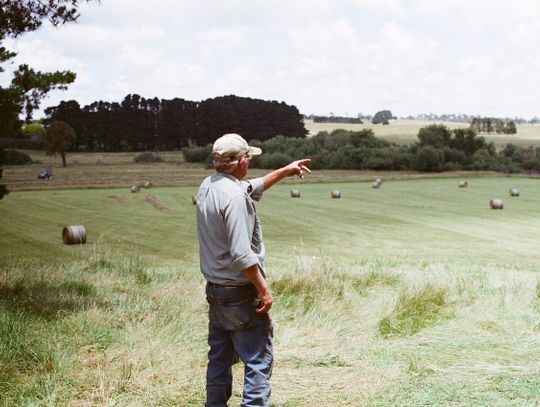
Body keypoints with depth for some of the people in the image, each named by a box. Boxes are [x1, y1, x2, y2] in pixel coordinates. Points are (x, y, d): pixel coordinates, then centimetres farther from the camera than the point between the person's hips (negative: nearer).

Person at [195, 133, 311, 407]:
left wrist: (285, 171, 32)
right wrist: (264, 289, -16)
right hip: (241, 294, -9)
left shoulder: (208, 186, 7)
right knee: (259, 359, -3)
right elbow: (241, 254, -25)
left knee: (219, 358, 17)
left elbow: (252, 188, 26)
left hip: (214, 290, 9)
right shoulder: (234, 195, -21)